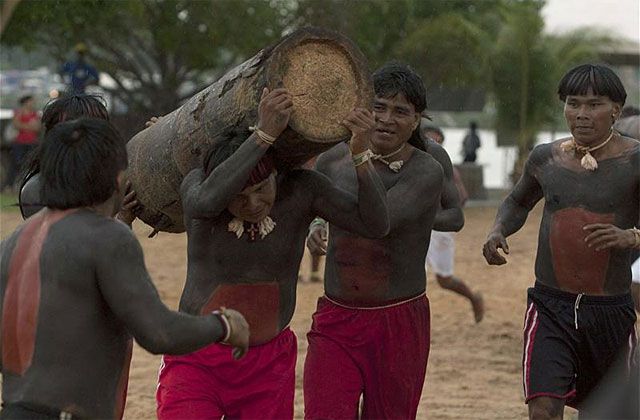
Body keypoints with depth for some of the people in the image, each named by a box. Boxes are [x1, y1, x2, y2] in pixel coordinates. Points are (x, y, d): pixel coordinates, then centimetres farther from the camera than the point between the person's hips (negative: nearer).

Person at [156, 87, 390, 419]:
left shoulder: (301, 189, -8)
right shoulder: (197, 183, -13)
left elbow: (375, 225, -13)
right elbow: (206, 201, -38)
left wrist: (361, 152, -27)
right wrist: (265, 134, -43)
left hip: (268, 363, 3)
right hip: (197, 361, -3)